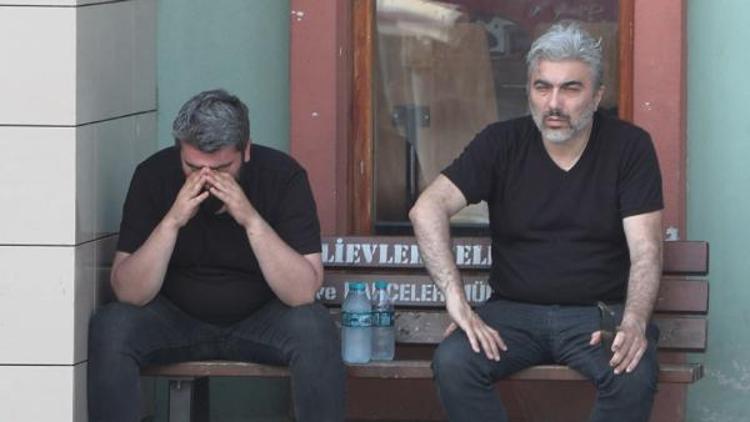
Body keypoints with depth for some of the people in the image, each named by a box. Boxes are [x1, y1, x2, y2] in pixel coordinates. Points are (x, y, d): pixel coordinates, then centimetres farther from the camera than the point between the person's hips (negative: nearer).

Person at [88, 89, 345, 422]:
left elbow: (304, 293, -25)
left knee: (314, 329, -32)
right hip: (175, 317, 1)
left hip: (261, 320, -1)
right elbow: (128, 293, -20)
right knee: (109, 328, -28)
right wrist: (172, 222, -33)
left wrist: (252, 220, -36)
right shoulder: (154, 176, -16)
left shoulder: (282, 176, -18)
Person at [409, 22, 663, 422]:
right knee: (452, 363, -29)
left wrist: (634, 323, -28)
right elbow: (427, 209, -10)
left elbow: (645, 250, -8)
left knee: (634, 377, -34)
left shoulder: (629, 146, -2)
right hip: (515, 309, 1)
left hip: (599, 312, -1)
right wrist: (455, 297, -24)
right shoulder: (501, 143, 1)